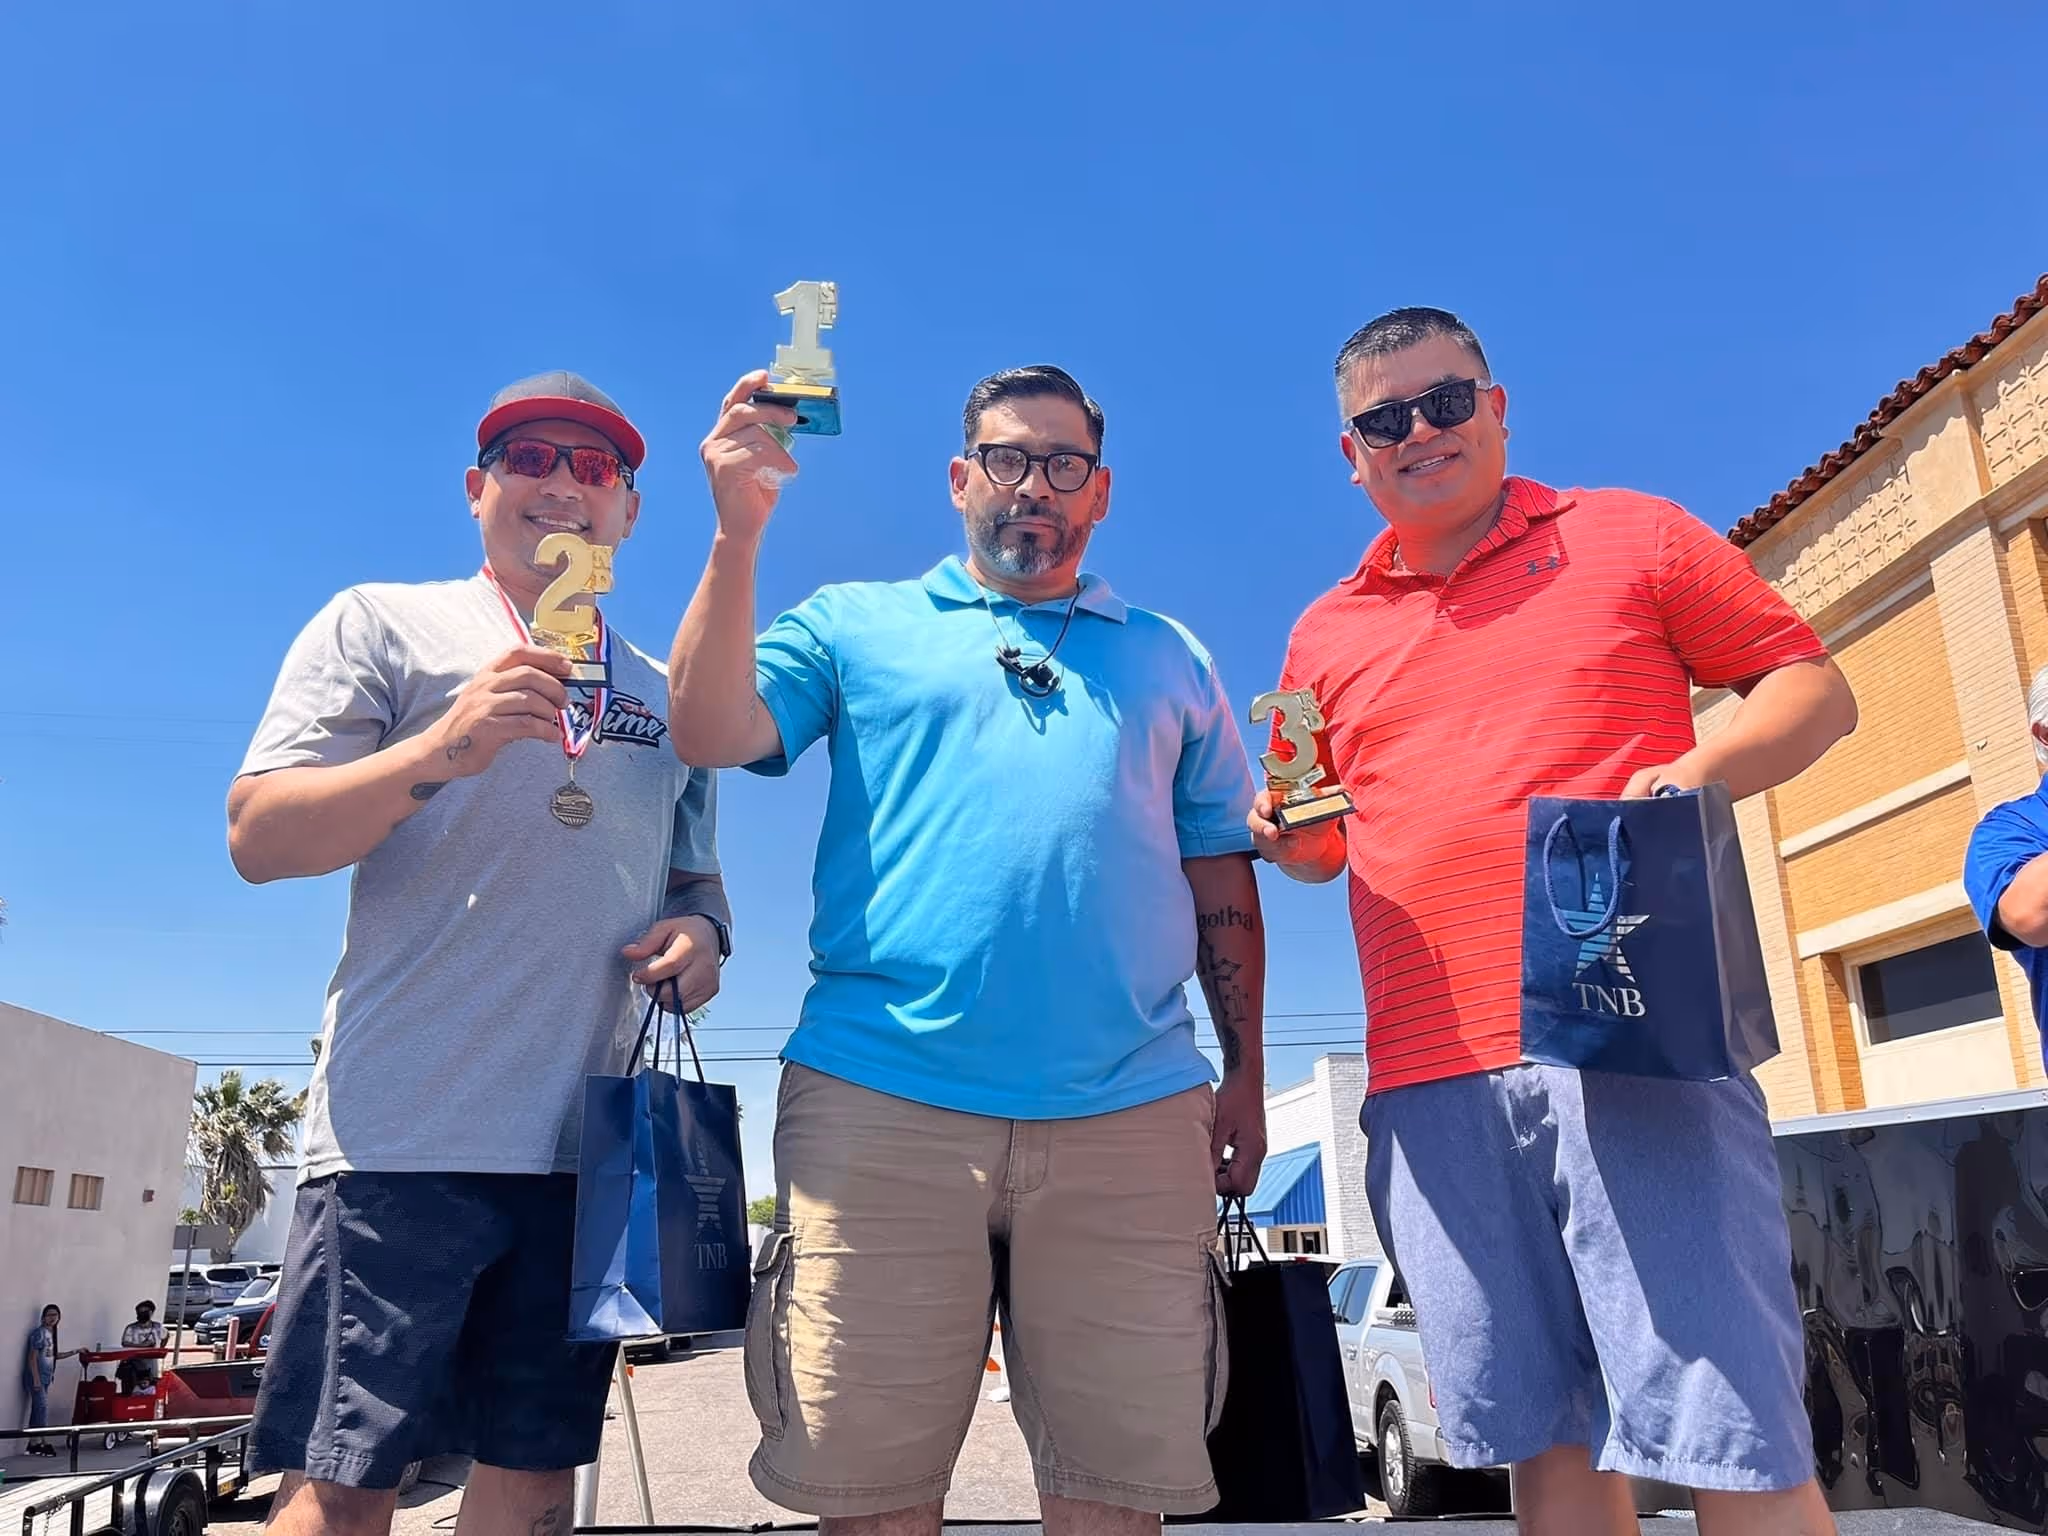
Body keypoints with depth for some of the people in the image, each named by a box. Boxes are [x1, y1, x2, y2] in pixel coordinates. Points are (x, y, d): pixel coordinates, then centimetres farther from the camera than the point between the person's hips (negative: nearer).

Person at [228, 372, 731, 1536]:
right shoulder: (383, 624, 6)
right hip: (406, 1133, -4)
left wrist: (703, 932, 1)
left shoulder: (665, 691, 19)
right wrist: (443, 749, -18)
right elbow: (258, 838, -2)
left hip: (589, 1141, 4)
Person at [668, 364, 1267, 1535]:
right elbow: (711, 734, -2)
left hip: (1132, 1117, 2)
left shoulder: (1170, 660, 18)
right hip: (882, 1101, -1)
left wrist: (1245, 1076, 11)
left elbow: (1222, 878, 17)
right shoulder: (860, 624, 12)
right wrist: (741, 529, -10)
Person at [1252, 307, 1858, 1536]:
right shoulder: (1327, 633, 18)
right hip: (1431, 1088, 4)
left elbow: (1816, 687, 8)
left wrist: (1704, 769, -12)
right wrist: (1297, 840, 3)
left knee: (1731, 1433, -3)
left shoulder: (1631, 536, 9)